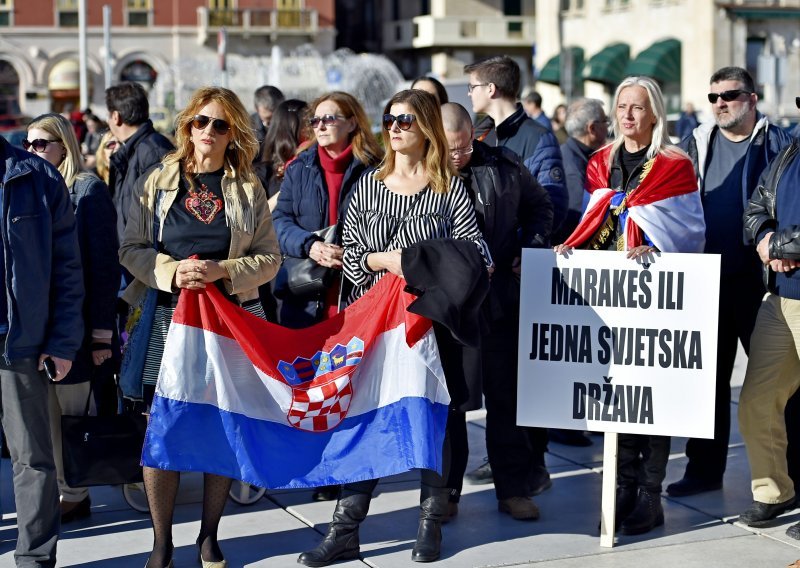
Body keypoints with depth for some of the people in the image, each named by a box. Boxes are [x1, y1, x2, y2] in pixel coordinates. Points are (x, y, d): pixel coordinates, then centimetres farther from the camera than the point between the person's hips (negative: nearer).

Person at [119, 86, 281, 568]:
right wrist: (173, 272, -13)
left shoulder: (248, 187, 6)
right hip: (167, 317, 0)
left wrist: (222, 271, -13)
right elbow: (131, 249, 4)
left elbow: (269, 257, 4)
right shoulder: (158, 181, 7)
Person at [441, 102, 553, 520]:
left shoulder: (504, 166, 3)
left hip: (499, 301, 2)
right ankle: (446, 490, 18)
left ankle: (513, 489, 17)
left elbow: (539, 206, 17)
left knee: (506, 396, 8)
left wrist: (531, 249, 3)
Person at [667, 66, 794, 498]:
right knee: (708, 377, 9)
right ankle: (704, 468, 19)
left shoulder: (777, 142, 0)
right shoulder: (697, 143, 10)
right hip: (709, 280, 4)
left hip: (759, 280, -3)